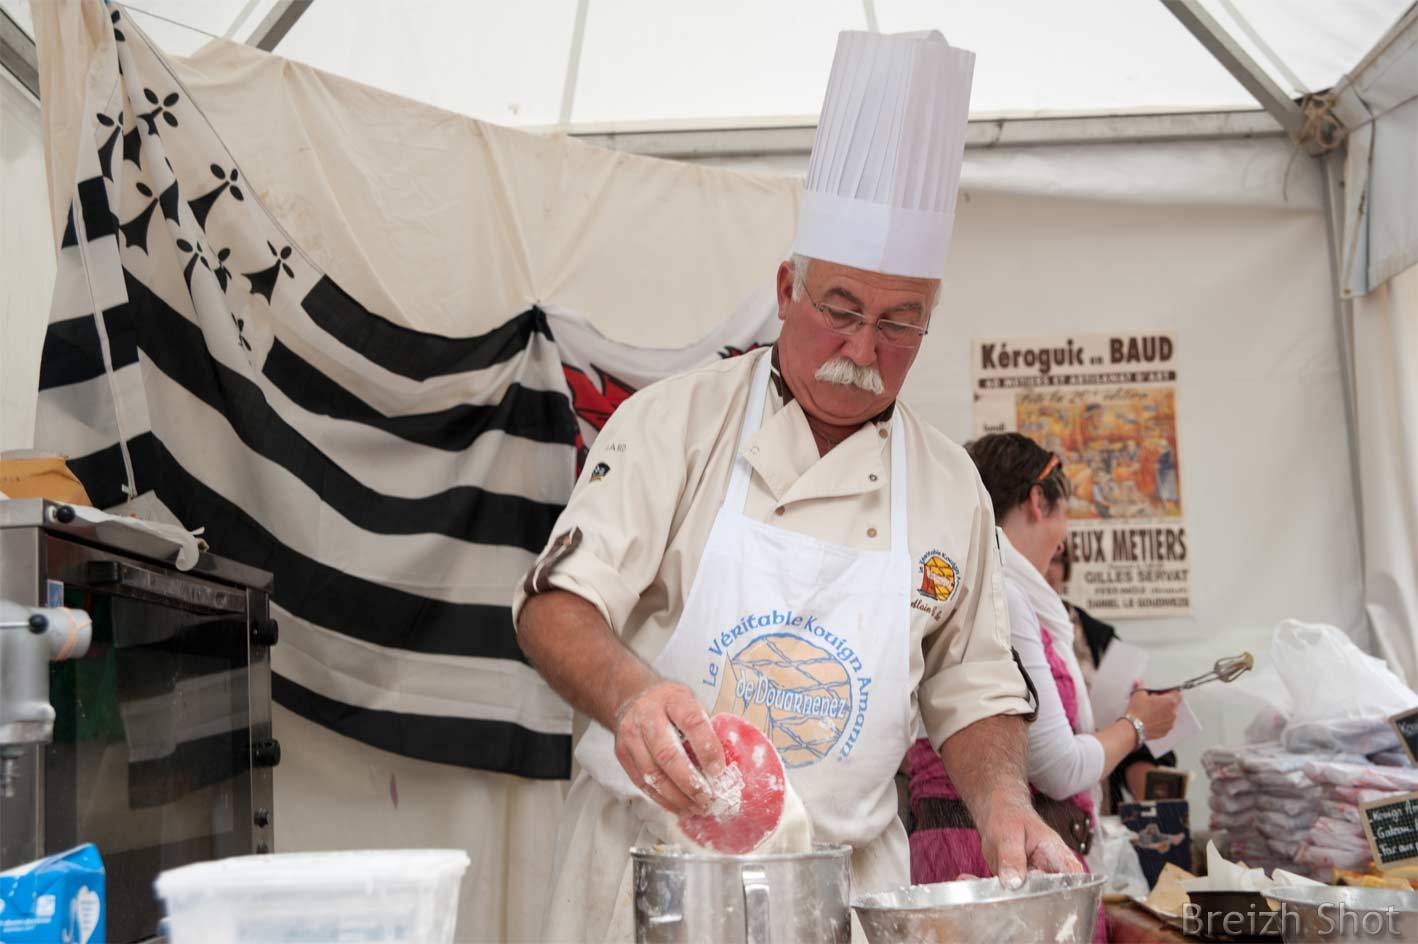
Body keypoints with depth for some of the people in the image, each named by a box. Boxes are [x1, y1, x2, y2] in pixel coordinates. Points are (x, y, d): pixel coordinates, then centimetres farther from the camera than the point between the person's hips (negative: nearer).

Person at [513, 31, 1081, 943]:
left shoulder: (950, 484, 5)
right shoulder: (680, 419, -5)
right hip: (651, 864, -2)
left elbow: (972, 691, 11)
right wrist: (630, 693, -31)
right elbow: (559, 603, -10)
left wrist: (1003, 802, -8)